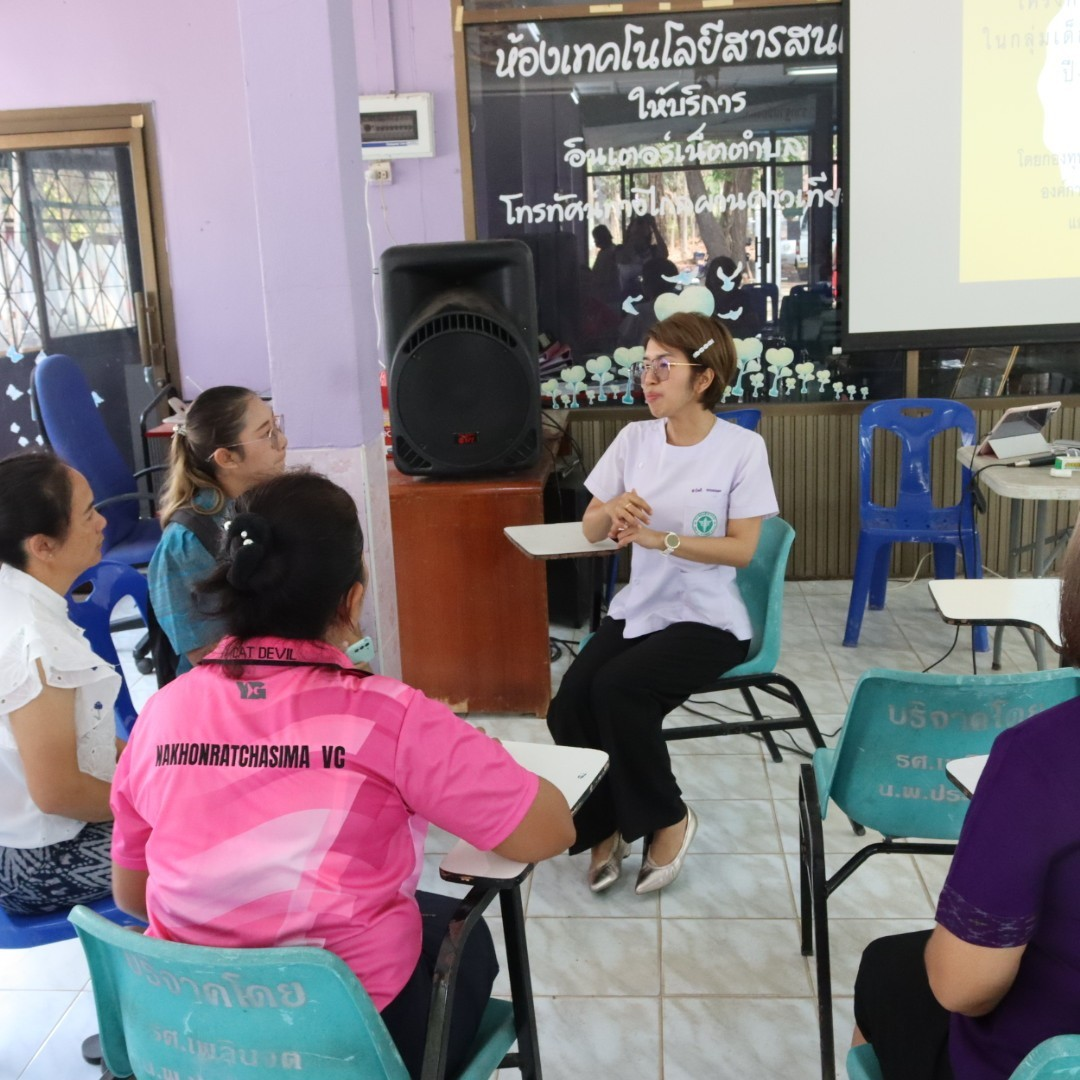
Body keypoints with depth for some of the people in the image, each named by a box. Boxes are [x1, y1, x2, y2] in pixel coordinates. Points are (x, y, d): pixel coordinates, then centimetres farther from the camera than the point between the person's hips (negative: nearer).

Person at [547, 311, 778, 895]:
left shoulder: (742, 447, -8)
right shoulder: (635, 438, 4)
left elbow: (742, 548, -13)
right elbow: (590, 529, 5)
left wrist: (661, 539, -24)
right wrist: (611, 511, -19)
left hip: (708, 620, -4)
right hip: (637, 608, 4)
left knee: (616, 690, -28)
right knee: (570, 705, -19)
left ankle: (667, 820, -1)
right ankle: (602, 827, 7)